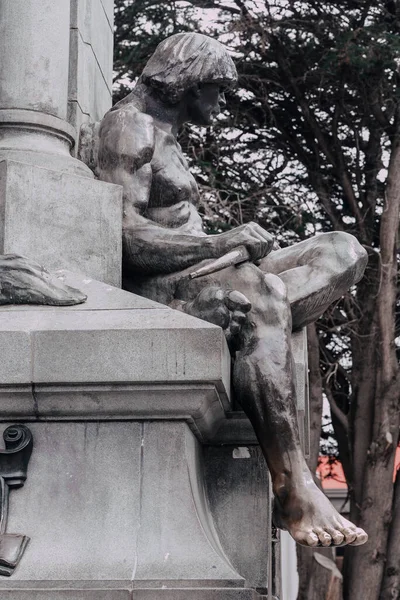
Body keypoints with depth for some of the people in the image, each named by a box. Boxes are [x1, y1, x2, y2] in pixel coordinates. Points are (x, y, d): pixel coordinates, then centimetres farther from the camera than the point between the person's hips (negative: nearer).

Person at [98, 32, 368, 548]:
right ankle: (293, 495, -43)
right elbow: (124, 234, -18)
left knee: (345, 252, -1)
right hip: (149, 289, -10)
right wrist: (221, 244, -20)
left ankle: (240, 332, -24)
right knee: (261, 292, -40)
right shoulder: (131, 125, -4)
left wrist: (232, 245, 8)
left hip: (194, 278, 10)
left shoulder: (166, 137, 28)